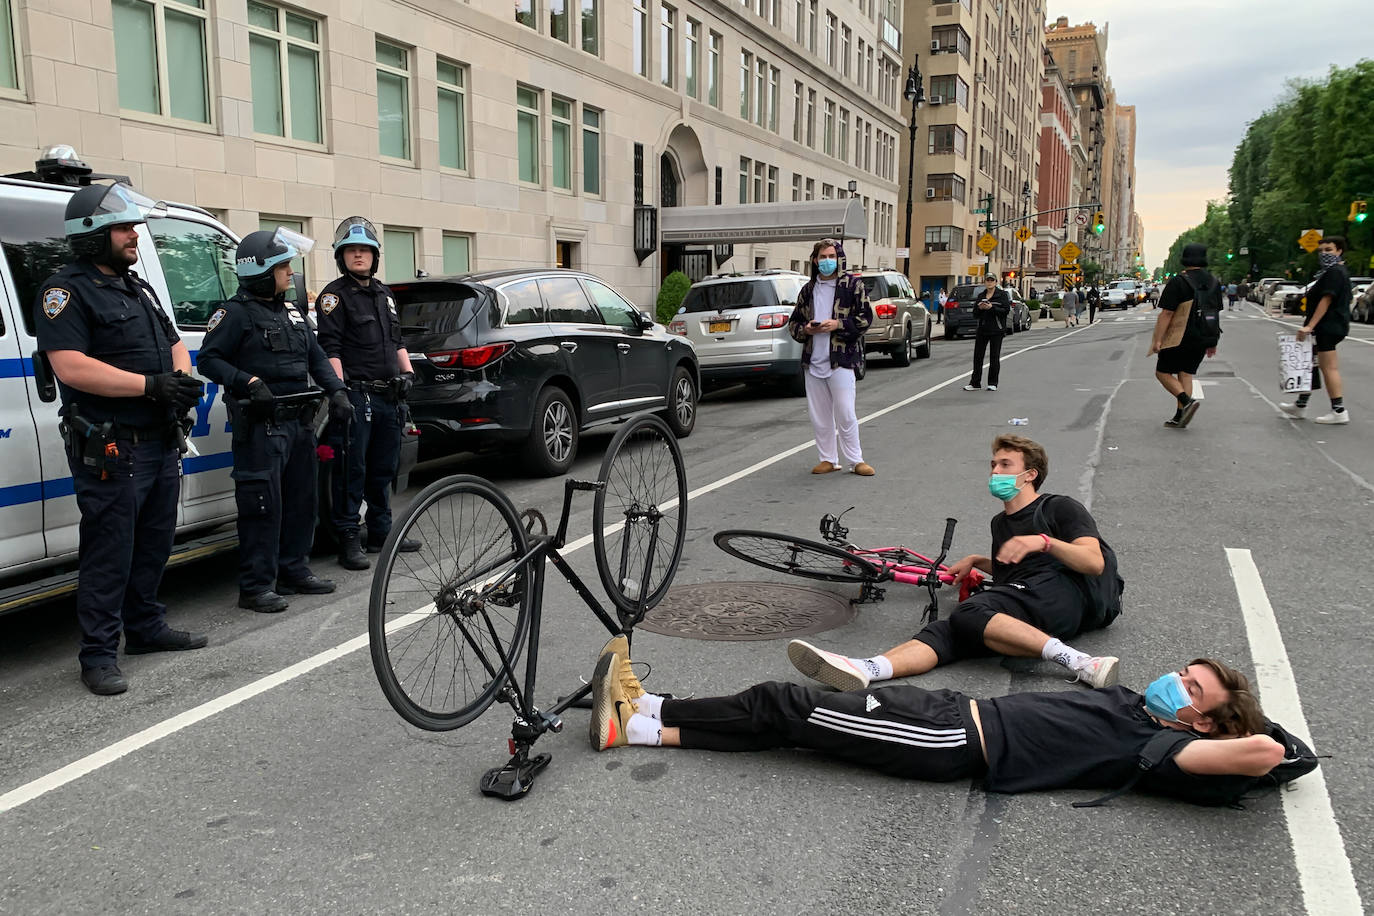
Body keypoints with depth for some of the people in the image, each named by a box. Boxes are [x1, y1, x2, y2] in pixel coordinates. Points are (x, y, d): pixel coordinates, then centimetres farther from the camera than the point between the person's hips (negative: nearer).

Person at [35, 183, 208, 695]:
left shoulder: (138, 288, 18)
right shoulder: (66, 291, -10)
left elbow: (173, 342, 22)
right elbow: (71, 367, -22)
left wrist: (182, 379, -1)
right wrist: (152, 385, -21)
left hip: (162, 443, 8)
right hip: (110, 453, -8)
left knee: (153, 546, 18)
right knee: (109, 555, -2)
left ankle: (146, 628, 32)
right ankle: (98, 655, 8)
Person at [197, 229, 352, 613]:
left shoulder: (290, 312, 17)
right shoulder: (237, 313, -7)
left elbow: (316, 357, 19)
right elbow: (209, 359, -11)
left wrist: (336, 390, 5)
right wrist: (249, 383, -23)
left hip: (299, 420, 8)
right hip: (260, 425, -8)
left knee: (301, 499, 14)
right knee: (263, 505, -7)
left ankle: (294, 571, 26)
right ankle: (256, 586, 0)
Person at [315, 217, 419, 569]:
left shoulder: (384, 293, 19)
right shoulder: (335, 295, -4)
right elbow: (330, 349, -12)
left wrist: (407, 372, 11)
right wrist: (341, 389, -20)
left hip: (388, 395, 8)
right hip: (356, 394, -7)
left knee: (384, 469, 14)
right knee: (352, 470, -5)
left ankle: (380, 532, 25)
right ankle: (349, 539, 2)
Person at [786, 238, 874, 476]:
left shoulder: (853, 285, 0)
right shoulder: (808, 290, 14)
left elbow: (865, 318, -3)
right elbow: (793, 322, 18)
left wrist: (838, 325, -15)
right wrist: (805, 329, -3)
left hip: (841, 359, -5)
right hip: (813, 361, 5)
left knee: (845, 413, -5)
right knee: (819, 415, 8)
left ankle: (856, 460, 8)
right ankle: (828, 459, 19)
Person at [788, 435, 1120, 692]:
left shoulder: (1061, 508, 13)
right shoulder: (1000, 523, 33)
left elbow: (1094, 564, -1)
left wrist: (1045, 541, -14)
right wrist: (976, 561, 30)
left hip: (1060, 596, -5)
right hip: (1016, 611, 5)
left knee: (969, 613, -34)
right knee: (946, 630, -24)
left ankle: (1075, 660, -39)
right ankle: (863, 669, -50)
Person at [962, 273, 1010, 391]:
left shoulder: (1002, 294, -1)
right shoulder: (980, 295, 12)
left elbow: (1006, 310, -10)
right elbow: (975, 313, 12)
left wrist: (991, 307, -19)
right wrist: (979, 308, -9)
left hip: (996, 330, -4)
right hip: (982, 329, 4)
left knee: (994, 357, 1)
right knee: (977, 356, 2)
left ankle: (992, 383, 9)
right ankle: (975, 383, 8)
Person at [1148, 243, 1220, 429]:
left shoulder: (1178, 281, -13)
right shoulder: (1213, 282, 10)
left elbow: (1167, 313, -17)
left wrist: (1157, 339, -15)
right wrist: (1212, 342, 23)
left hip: (1180, 339, -6)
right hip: (1202, 339, 7)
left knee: (1163, 372, 5)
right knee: (1186, 374, 11)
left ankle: (1187, 401, -14)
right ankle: (1180, 416, 7)